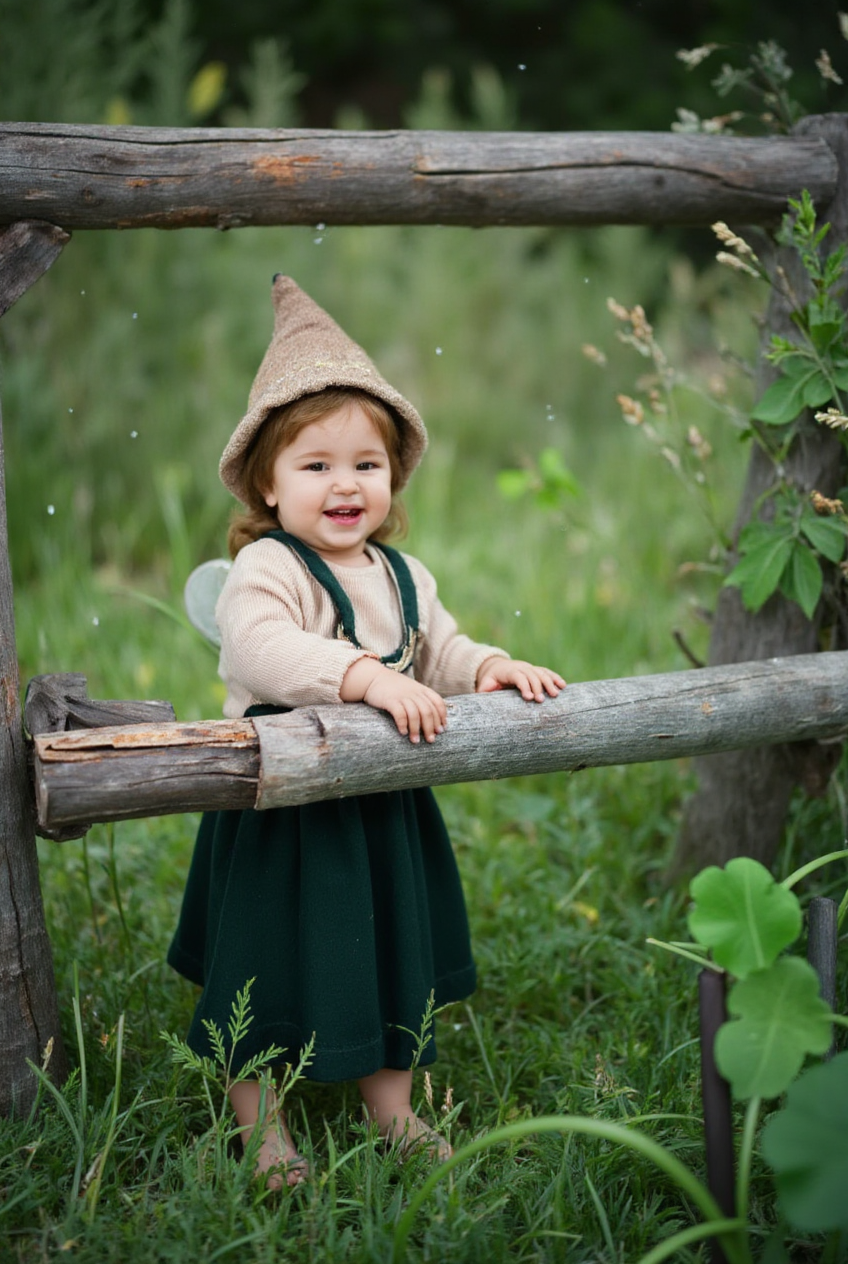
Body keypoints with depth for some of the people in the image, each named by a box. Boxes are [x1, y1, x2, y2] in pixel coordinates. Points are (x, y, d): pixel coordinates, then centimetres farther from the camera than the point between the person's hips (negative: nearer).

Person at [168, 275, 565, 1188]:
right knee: (272, 964, 7)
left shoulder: (402, 577, 7)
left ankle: (393, 1110, 36)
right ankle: (260, 1124, 26)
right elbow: (260, 650, -34)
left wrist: (488, 666, -10)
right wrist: (366, 676, -44)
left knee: (394, 954, 18)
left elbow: (440, 652, 12)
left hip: (383, 809, 7)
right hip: (281, 806, -6)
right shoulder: (265, 569, -17)